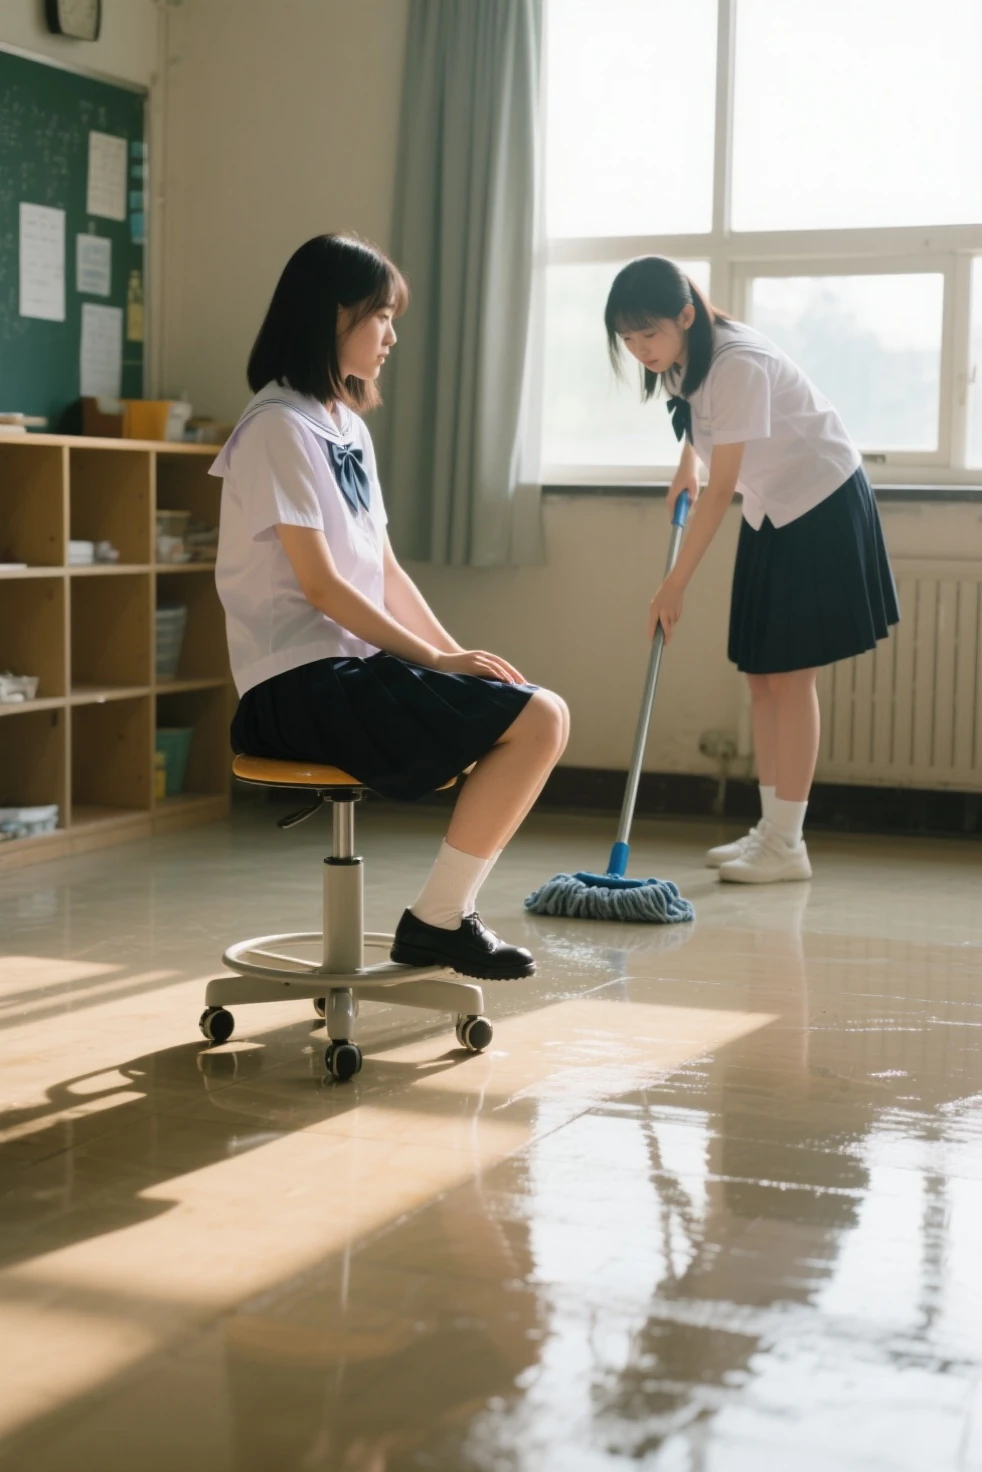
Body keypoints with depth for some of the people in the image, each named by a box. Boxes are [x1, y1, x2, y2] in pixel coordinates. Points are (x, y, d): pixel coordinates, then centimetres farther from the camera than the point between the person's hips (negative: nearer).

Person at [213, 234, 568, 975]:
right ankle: (435, 921, -7)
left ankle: (447, 914, 5)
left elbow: (386, 571, 15)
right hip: (301, 681, -9)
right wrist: (436, 659, -12)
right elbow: (321, 586, -16)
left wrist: (456, 654, 3)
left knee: (545, 715, 1)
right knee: (534, 720, -18)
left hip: (355, 666, 9)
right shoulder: (281, 428, -12)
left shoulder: (351, 427, 17)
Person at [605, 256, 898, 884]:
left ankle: (787, 844, -6)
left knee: (790, 675, -10)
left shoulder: (738, 365, -29)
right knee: (762, 675, 6)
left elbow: (721, 489, -27)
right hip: (773, 513, 9)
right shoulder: (683, 358, -2)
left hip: (823, 505, -9)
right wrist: (686, 463, 13)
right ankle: (771, 828, 10)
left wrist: (676, 584, -25)